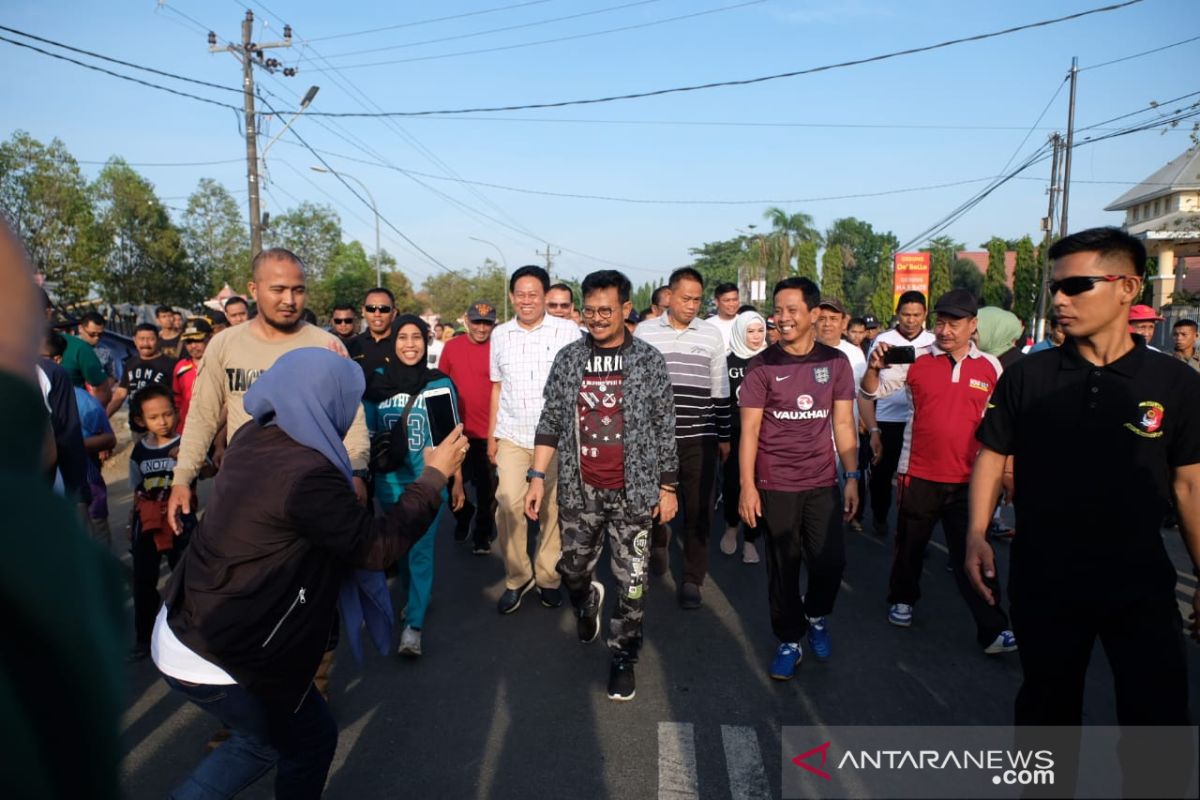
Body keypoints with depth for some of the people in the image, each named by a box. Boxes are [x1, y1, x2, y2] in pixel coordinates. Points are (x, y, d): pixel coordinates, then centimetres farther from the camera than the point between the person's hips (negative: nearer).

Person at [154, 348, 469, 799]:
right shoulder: (307, 473, -27)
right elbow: (379, 546, -18)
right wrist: (434, 477, -10)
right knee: (311, 739, 16)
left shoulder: (254, 438, -2)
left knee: (262, 740, 27)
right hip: (216, 657, -8)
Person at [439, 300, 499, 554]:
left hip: (488, 431, -2)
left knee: (487, 487, 9)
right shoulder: (451, 347, -1)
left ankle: (482, 535, 26)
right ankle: (463, 515, 45)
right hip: (456, 429, 3)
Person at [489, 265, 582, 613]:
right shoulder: (500, 334, 9)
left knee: (553, 509, 6)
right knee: (509, 506, -8)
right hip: (511, 436, 2)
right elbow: (497, 388, 15)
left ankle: (548, 576, 23)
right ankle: (517, 577, 11)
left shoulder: (567, 330, -2)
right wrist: (490, 435, 13)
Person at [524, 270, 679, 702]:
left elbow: (664, 428, 0)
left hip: (634, 491, -2)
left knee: (631, 580, 4)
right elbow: (550, 422, 6)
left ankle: (623, 658, 23)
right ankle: (587, 601, 46)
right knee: (572, 568, 12)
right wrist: (538, 477, -1)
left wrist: (667, 487, -1)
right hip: (579, 489, 2)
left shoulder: (649, 361, -2)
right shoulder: (568, 358, 3)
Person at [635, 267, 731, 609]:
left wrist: (724, 436, 8)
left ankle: (692, 579, 16)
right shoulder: (644, 331, 2)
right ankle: (658, 542, 44)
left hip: (700, 438, 0)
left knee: (698, 510, 3)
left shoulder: (711, 335, 4)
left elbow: (720, 390, 8)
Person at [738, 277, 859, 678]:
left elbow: (843, 424, 6)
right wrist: (747, 486, -10)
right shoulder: (762, 365, -5)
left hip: (823, 482, 2)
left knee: (831, 562, 2)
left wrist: (852, 477, 2)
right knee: (783, 567, 7)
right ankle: (789, 640, 26)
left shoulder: (835, 362, 2)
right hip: (776, 485, -2)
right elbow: (749, 430, -5)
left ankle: (816, 615, 33)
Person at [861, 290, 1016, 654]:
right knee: (910, 544, 16)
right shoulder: (917, 360, -5)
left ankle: (993, 629, 12)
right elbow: (873, 390, -6)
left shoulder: (991, 367, 1)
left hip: (968, 480, 0)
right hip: (919, 475, 0)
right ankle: (902, 599, 38)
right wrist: (874, 367, -26)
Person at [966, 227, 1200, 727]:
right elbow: (993, 454, 2)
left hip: (1140, 583, -1)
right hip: (1043, 581, 1)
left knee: (1159, 713, 6)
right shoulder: (1027, 376, -3)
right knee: (1048, 705, 17)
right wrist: (977, 535, -9)